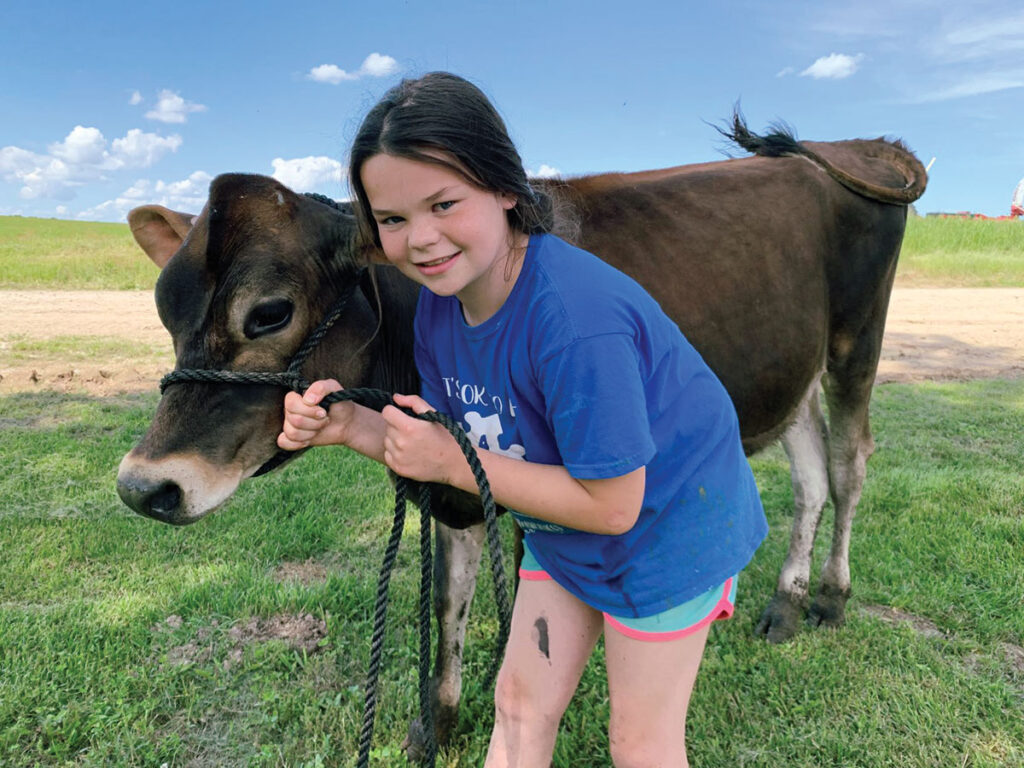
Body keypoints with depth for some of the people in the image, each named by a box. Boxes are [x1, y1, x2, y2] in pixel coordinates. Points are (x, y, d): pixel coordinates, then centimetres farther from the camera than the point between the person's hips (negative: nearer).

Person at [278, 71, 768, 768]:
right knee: (520, 704, 19)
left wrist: (454, 464, -27)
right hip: (563, 531, 7)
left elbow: (611, 505, -29)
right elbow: (453, 446, -2)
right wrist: (352, 426, -19)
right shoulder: (439, 304, -10)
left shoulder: (575, 316, -36)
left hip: (669, 522, -6)